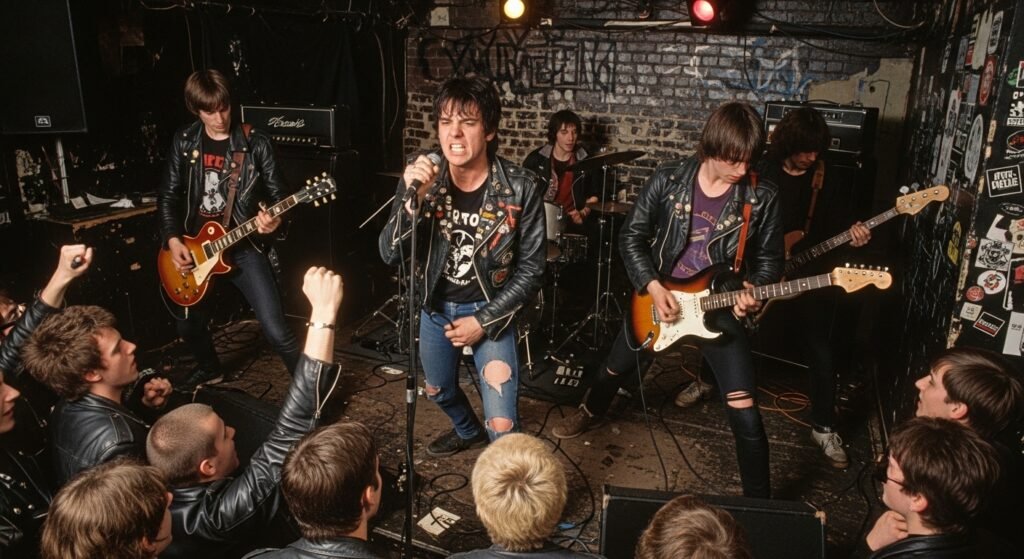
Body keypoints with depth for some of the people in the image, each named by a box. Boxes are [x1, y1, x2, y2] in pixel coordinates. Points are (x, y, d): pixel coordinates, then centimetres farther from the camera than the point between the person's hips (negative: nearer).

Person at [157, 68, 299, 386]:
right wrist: (173, 240, -6)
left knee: (276, 330, -14)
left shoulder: (255, 143, -7)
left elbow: (277, 193, -5)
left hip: (242, 247, -4)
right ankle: (210, 369, 50)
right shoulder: (184, 142, 2)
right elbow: (168, 195, 7)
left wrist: (275, 220, -27)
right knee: (188, 324, 20)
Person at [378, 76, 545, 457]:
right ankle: (468, 432, 62)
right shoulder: (421, 180, -13)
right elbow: (390, 255, -18)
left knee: (502, 427, -10)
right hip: (435, 307, 4)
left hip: (489, 312, -4)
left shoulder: (520, 189, -21)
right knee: (439, 392, 28)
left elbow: (531, 270, -13)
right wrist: (413, 199, -35)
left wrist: (483, 320, -17)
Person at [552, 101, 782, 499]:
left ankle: (759, 501, 13)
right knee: (615, 371, 23)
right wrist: (653, 287, -16)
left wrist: (754, 292, -20)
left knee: (745, 415, -9)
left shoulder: (762, 198, -11)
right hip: (658, 299, 2)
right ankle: (590, 411, 58)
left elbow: (769, 259, 0)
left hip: (720, 309, -1)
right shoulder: (669, 179, -11)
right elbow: (631, 236, -4)